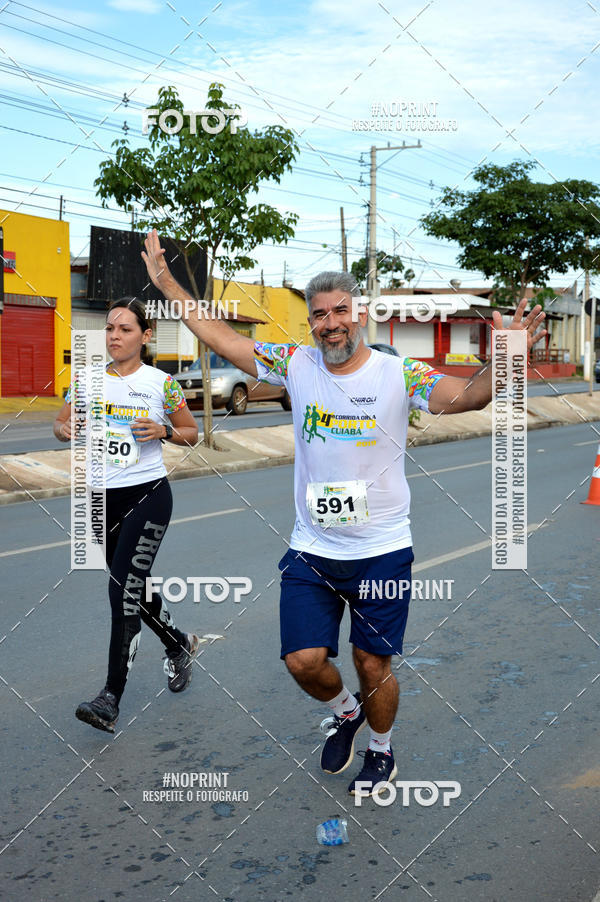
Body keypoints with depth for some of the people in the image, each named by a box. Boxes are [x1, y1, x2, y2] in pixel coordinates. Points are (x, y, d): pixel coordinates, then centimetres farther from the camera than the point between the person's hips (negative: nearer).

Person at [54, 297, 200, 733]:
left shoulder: (161, 382, -4)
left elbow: (192, 433, 6)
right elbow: (62, 422, 14)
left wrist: (164, 430, -15)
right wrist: (66, 430, -10)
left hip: (147, 495, -5)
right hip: (104, 498, 5)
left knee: (124, 590, -13)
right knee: (135, 587, 16)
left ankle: (111, 700, -10)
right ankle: (180, 645, 43)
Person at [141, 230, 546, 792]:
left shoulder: (398, 374, -9)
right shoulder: (295, 365, 0)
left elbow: (465, 396, -23)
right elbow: (219, 338, 5)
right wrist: (166, 284, 4)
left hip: (382, 550, -2)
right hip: (310, 550, 3)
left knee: (373, 666, 8)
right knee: (303, 661, 2)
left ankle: (381, 749, 37)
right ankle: (346, 711, 36)